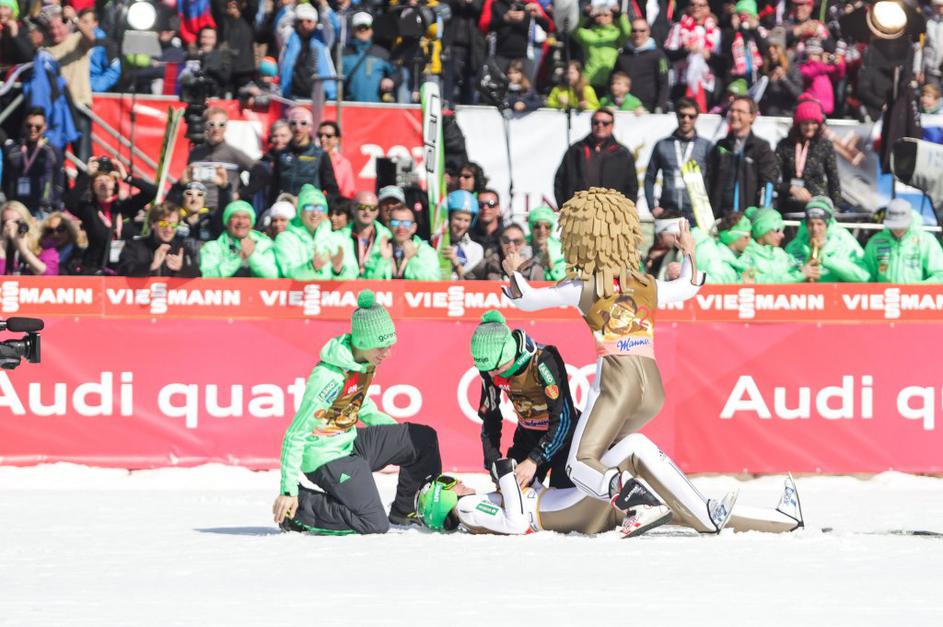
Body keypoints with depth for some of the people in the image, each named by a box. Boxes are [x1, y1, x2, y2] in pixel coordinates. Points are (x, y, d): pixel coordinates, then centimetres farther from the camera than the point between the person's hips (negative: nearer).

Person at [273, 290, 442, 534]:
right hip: (326, 458, -9)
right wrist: (288, 491, -22)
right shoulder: (328, 377, -26)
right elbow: (295, 436, -21)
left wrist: (403, 437, 13)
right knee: (375, 525, -19)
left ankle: (404, 510, 19)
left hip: (351, 443, 9)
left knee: (424, 438, 2)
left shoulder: (367, 362, 0)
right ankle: (297, 506, -5)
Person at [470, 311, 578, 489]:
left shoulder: (543, 360, -31)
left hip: (560, 433, -5)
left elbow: (564, 418, -30)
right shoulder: (490, 369, -13)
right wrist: (493, 462, -8)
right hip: (527, 433, 5)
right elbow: (489, 416, 1)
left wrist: (534, 460, -34)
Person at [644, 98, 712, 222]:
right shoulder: (662, 145, 11)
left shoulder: (705, 146, 7)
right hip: (667, 215, 1)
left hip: (696, 216, -1)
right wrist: (653, 207, 2)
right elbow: (649, 178, 13)